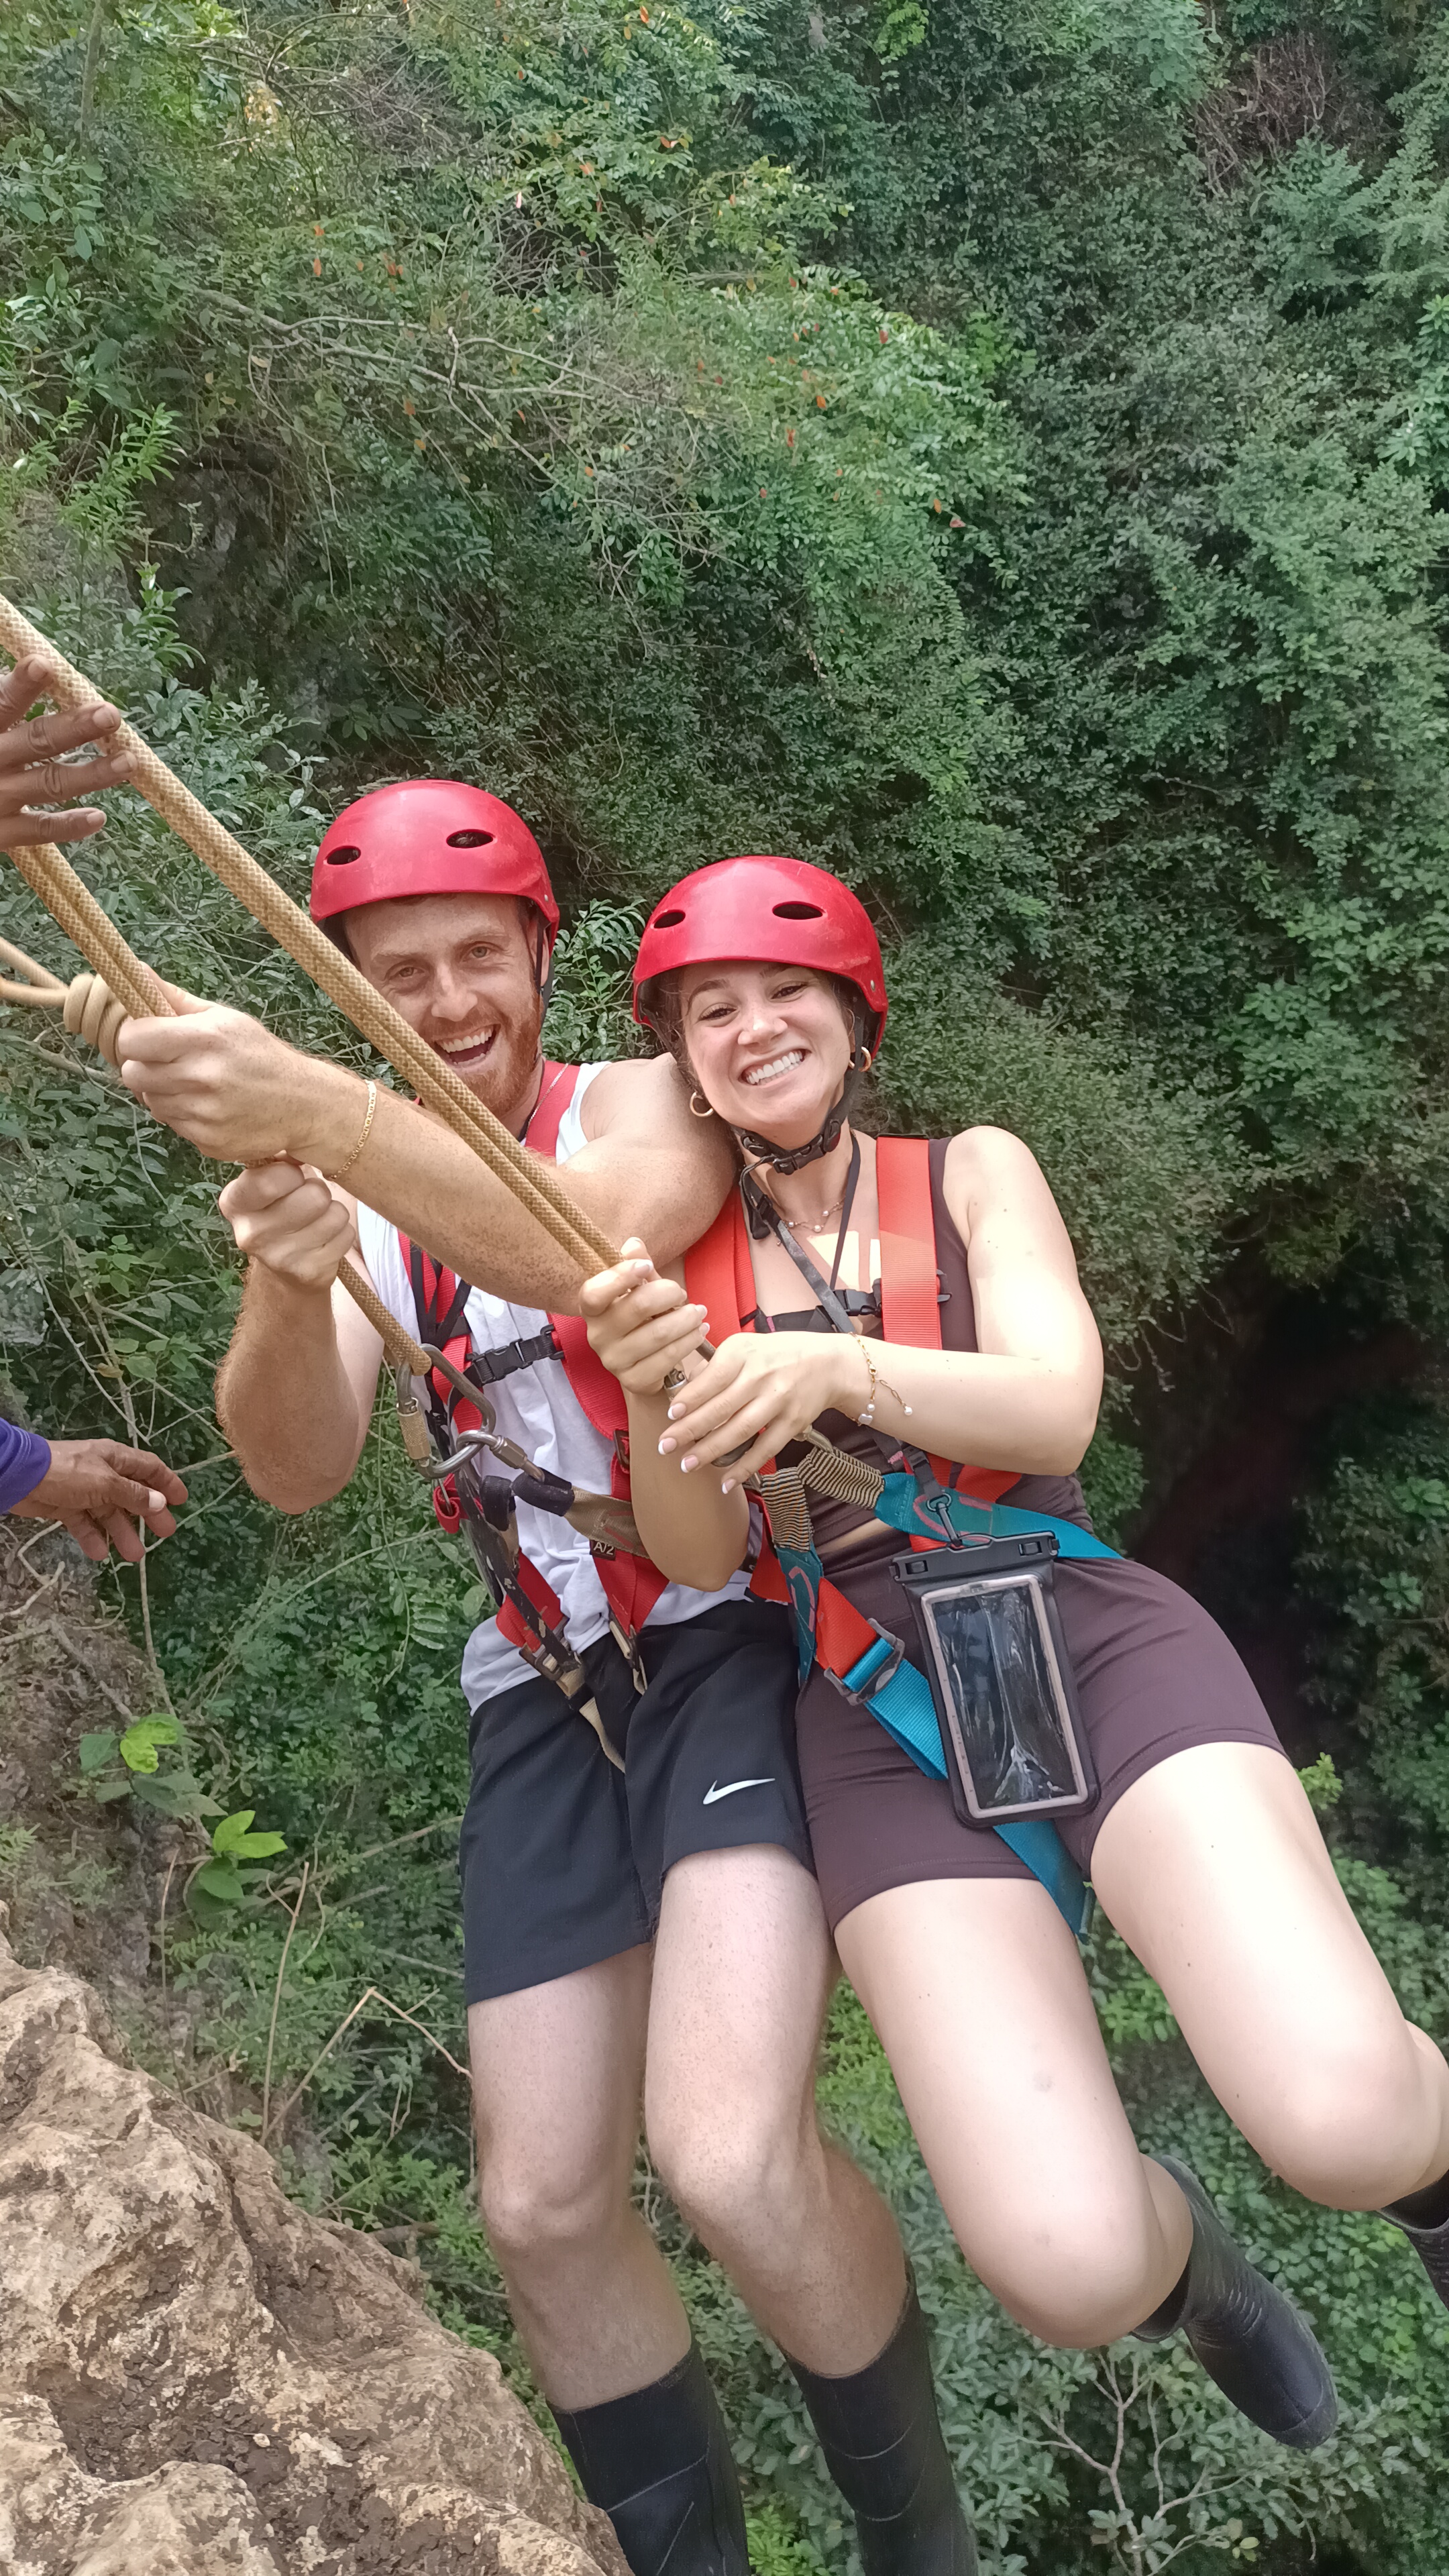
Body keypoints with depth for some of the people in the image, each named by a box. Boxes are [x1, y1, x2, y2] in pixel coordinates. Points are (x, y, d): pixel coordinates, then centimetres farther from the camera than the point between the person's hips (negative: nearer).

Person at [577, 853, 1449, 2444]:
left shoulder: (975, 1174, 9)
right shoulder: (678, 1254, 10)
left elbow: (1057, 1409, -7)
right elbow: (696, 1555, 2)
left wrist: (838, 1367, -26)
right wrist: (649, 1392, -19)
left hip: (1086, 1637, 0)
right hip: (878, 1718, 1)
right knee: (1069, 2268, -18)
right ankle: (1179, 2256, 22)